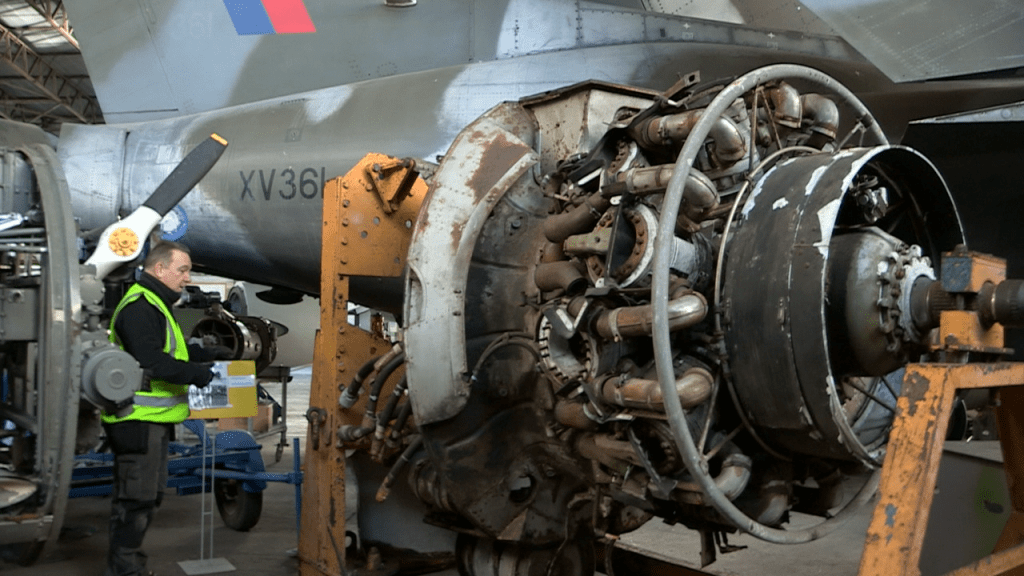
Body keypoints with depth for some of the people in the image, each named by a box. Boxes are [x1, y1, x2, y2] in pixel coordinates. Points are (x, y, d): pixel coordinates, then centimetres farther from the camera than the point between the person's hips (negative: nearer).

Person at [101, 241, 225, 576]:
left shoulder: (156, 306, 20)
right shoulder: (139, 307, -16)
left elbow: (173, 350, 24)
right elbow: (151, 362, -26)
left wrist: (211, 356, 12)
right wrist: (195, 373, -25)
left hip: (152, 421, 11)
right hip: (138, 420, -11)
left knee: (148, 494, 18)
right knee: (136, 496, -6)